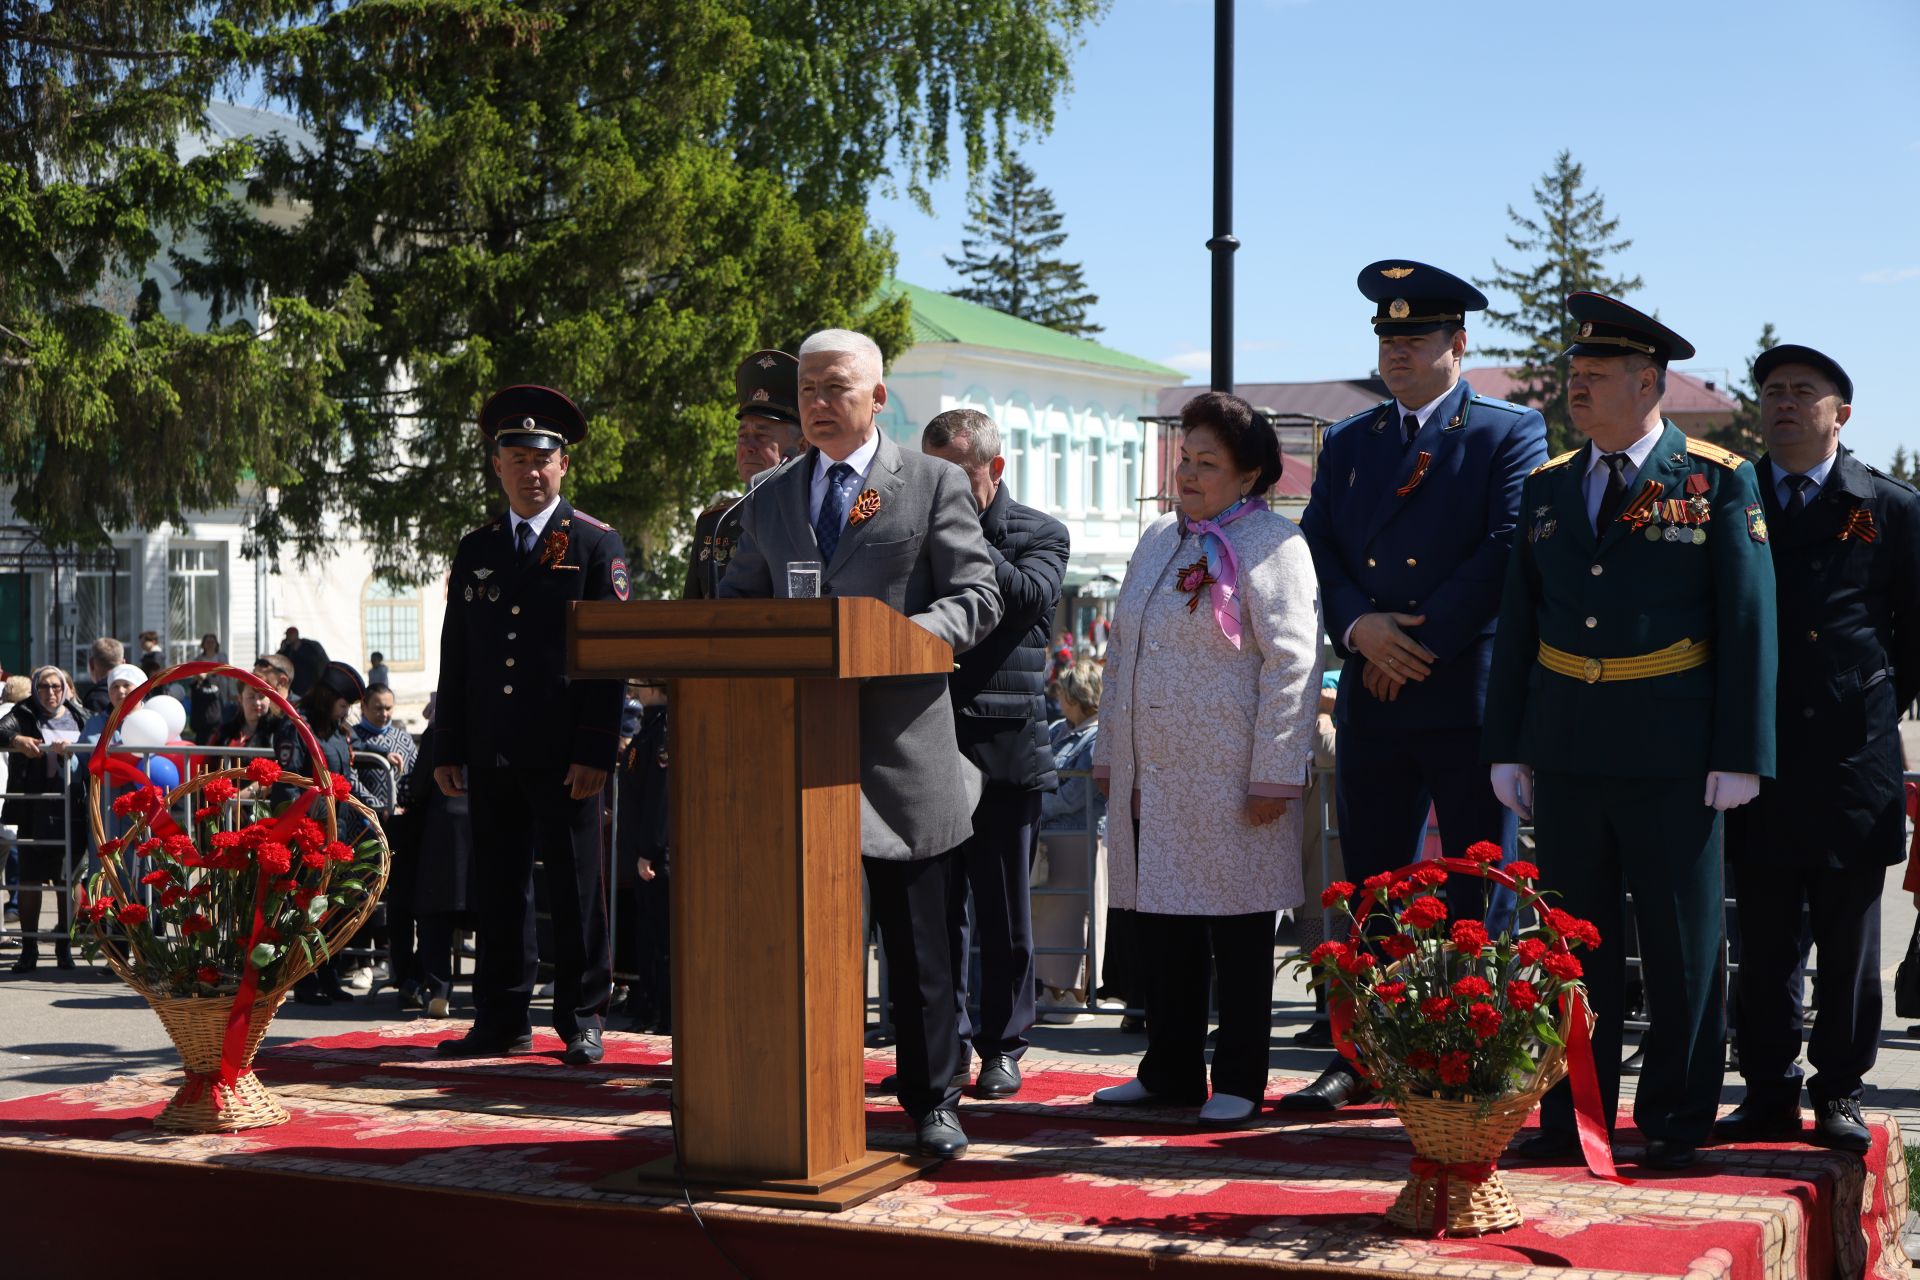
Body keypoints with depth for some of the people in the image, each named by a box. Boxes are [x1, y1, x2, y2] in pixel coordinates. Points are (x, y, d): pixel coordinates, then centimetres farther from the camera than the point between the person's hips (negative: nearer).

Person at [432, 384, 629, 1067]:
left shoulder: (597, 544, 1)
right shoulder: (475, 550, 14)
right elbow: (455, 655, 15)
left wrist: (595, 751, -12)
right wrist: (448, 748, 8)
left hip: (563, 755, -4)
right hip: (492, 754, 4)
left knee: (574, 890, 1)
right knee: (498, 889, 8)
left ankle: (584, 1020, 9)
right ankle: (502, 1020, 16)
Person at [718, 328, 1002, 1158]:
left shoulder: (935, 484, 5)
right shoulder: (769, 502, 17)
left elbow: (975, 599, -1)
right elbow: (734, 608, 19)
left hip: (902, 741, -3)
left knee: (917, 939, 4)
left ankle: (932, 1102, 15)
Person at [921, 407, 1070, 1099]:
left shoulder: (1040, 534, 5)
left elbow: (1029, 596, -15)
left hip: (1006, 748, -2)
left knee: (1004, 911, 5)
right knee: (937, 904, 6)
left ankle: (1003, 1046, 15)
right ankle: (949, 1042, 15)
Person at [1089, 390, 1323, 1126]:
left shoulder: (1270, 545, -7)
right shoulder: (1159, 539, 16)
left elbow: (1291, 664, -11)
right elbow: (1123, 656, 22)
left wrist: (1275, 777, -15)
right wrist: (1111, 754, 19)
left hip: (1228, 782, -7)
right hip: (1153, 775, 7)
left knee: (1238, 933, 2)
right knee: (1162, 926, 11)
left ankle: (1238, 1083, 12)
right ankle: (1170, 1073, 22)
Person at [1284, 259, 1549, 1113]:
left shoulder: (1510, 435, 1)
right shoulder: (1347, 444, 16)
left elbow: (1506, 555, -9)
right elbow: (1317, 551, 9)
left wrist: (1416, 645, -12)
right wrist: (1358, 627, -10)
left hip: (1470, 697, -4)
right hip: (1372, 704, 5)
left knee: (1478, 892, 2)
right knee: (1371, 887, 8)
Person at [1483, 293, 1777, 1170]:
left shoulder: (1719, 482, -2)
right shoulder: (1547, 488, 10)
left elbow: (1749, 624, -4)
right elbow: (1517, 625, 11)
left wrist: (1741, 755, -9)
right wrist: (1504, 746, 6)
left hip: (1672, 758, -4)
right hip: (1566, 753, 4)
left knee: (1682, 948, 4)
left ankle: (1677, 1122, 16)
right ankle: (1575, 1116, 19)